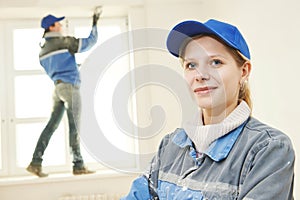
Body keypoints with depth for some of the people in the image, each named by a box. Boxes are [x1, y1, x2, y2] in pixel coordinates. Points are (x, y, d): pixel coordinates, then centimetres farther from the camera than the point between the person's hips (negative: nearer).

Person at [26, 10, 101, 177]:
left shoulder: (43, 51, 15)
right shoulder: (65, 42, -6)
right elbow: (90, 42, -3)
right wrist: (95, 24, 10)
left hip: (57, 87, 7)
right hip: (70, 86, -7)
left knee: (52, 125, 5)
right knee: (74, 127, -4)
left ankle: (36, 162, 0)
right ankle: (79, 165, 1)